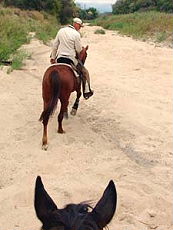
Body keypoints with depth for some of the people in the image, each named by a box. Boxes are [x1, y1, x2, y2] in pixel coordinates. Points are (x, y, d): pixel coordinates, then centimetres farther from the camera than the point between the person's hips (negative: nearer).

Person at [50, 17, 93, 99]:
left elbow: (55, 45, 12)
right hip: (70, 59, -5)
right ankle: (86, 91, 14)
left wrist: (53, 57, 20)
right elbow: (79, 50, -8)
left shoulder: (61, 31, 7)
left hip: (59, 58, 5)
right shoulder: (76, 34, -11)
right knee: (85, 72, 12)